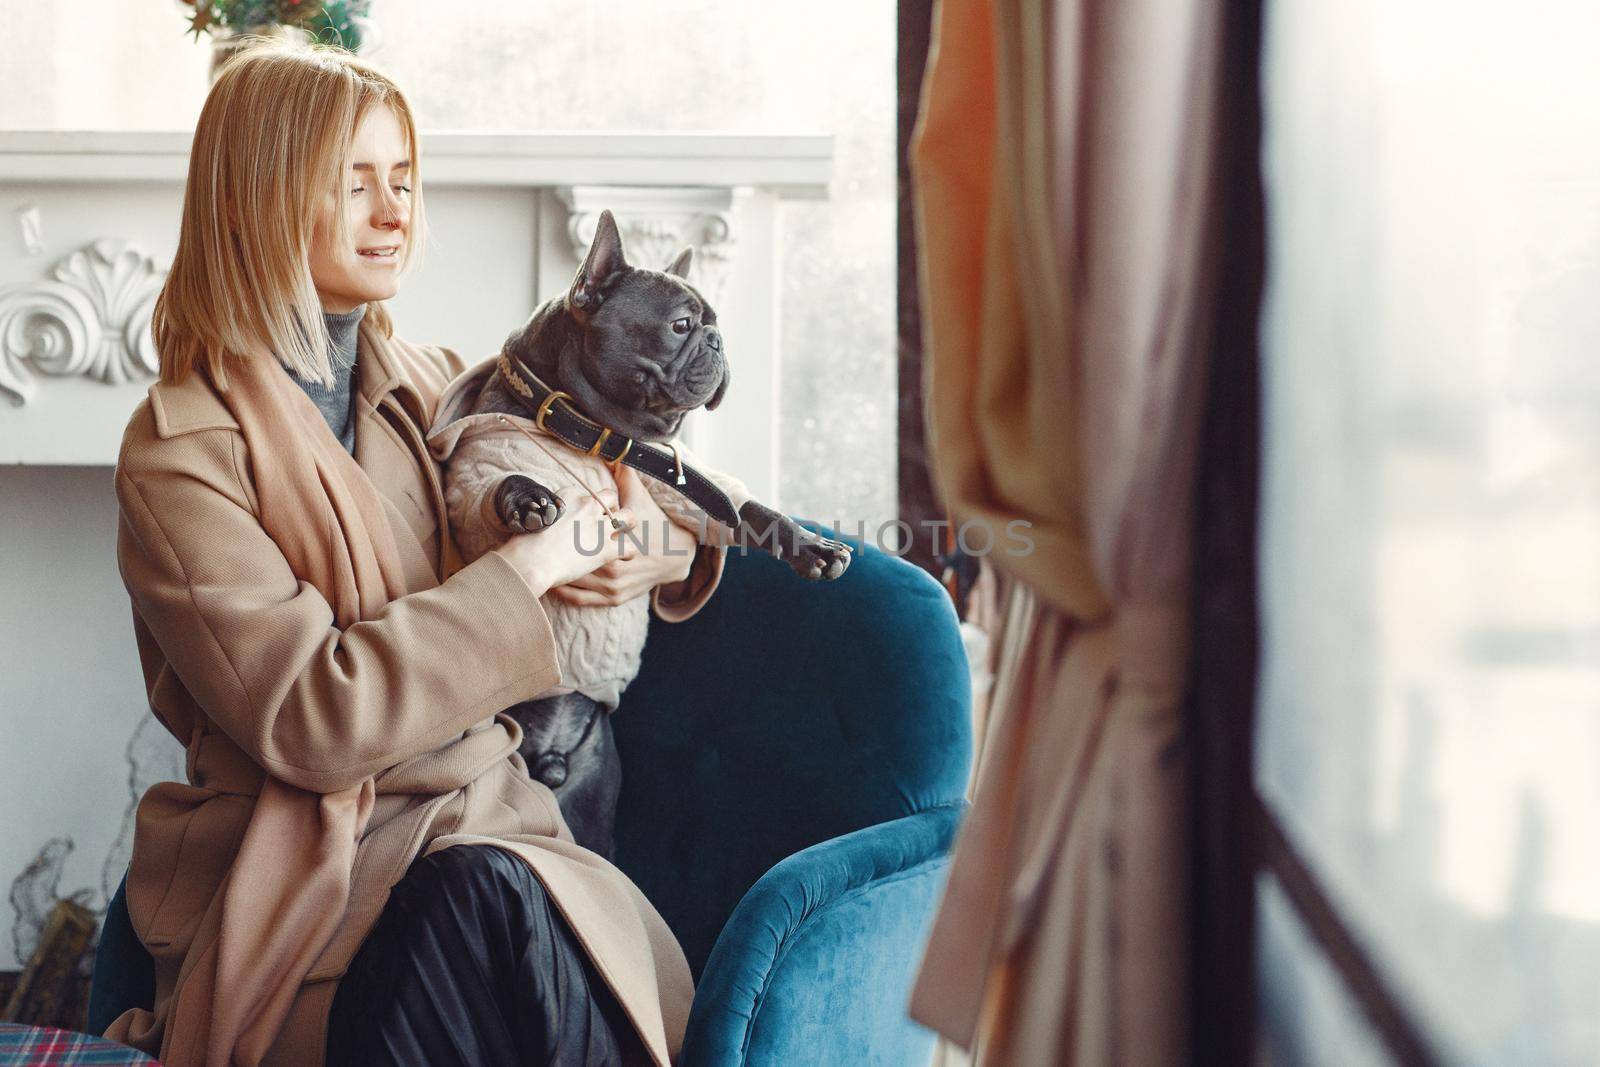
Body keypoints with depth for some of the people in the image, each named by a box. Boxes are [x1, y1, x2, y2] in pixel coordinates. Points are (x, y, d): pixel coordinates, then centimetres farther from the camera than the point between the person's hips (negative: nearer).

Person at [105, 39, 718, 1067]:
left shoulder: (437, 386, 15)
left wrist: (667, 546, 3)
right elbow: (304, 720, -15)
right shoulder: (179, 452, -4)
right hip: (304, 888, -4)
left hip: (492, 834, 4)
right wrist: (529, 568, -12)